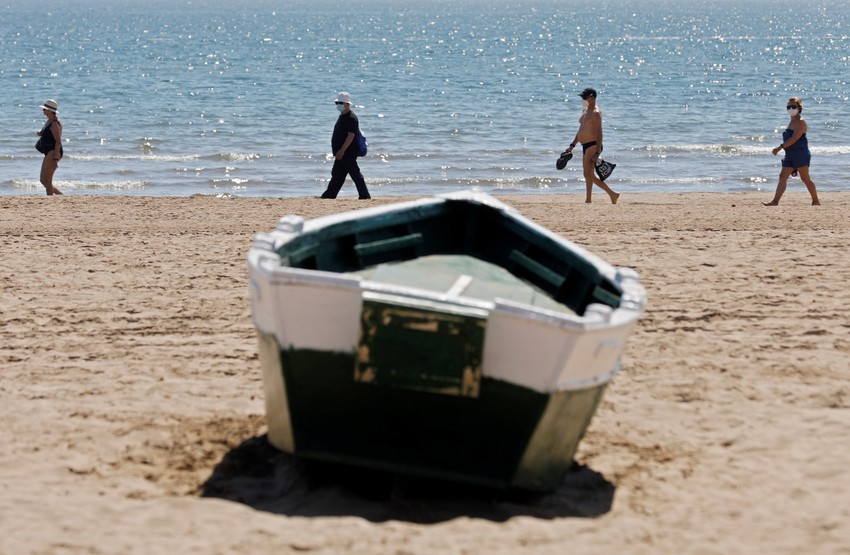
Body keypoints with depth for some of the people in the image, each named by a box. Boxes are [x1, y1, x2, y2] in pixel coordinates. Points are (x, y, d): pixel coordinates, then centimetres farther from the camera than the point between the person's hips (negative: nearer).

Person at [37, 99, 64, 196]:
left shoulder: (55, 123, -14)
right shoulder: (49, 121, 16)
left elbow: (58, 141, -19)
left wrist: (55, 158, -24)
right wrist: (41, 133, 7)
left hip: (53, 152, -11)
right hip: (48, 153, 11)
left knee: (47, 180, -10)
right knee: (43, 180, 12)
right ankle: (61, 195, 18)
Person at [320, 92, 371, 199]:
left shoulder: (351, 118, -15)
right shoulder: (342, 116, 17)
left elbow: (351, 135, -22)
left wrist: (342, 150, -25)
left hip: (348, 154, -10)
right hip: (342, 154, 10)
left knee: (355, 175, -6)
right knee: (336, 175, 10)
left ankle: (364, 195, -1)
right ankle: (329, 195, 13)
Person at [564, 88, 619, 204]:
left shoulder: (596, 113, -13)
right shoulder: (585, 111, 18)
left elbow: (599, 133, -18)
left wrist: (597, 153, -23)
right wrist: (572, 145, 22)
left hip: (593, 146, -10)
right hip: (585, 146, 10)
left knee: (588, 174, -12)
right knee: (590, 176, 11)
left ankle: (588, 200, -9)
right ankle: (613, 194, 18)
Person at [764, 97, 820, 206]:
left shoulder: (800, 122, -10)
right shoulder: (792, 122, 19)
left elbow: (794, 138, -20)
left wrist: (780, 148, -24)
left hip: (800, 154, -9)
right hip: (790, 155, 9)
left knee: (805, 178, -2)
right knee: (782, 176, -3)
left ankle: (816, 201, 10)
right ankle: (775, 201, -10)